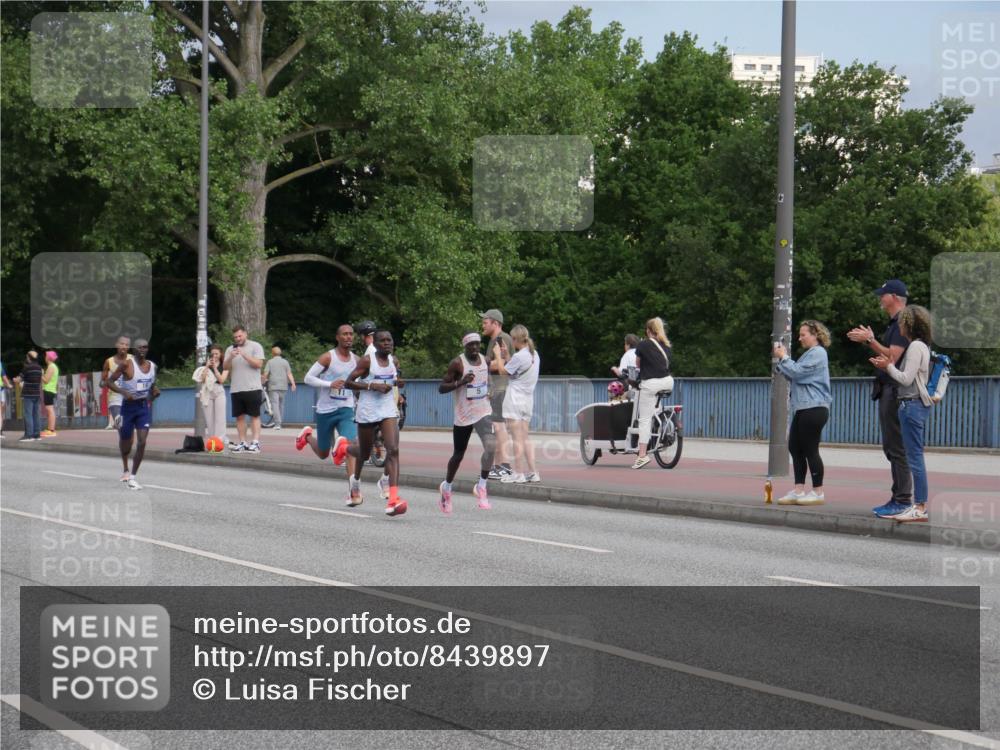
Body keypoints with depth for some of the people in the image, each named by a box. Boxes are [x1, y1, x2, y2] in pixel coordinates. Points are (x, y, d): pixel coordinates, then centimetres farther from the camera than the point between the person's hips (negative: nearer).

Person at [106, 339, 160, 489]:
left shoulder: (152, 366, 5)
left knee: (142, 442, -9)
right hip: (128, 406, -3)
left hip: (144, 406, 3)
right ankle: (125, 470, 38)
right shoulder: (127, 364, -11)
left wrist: (154, 393, 2)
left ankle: (132, 477, -2)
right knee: (126, 441, 9)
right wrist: (124, 392, -22)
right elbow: (110, 381, -10)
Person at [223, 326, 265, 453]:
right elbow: (225, 368, 6)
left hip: (252, 388, -4)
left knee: (255, 416, -4)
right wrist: (231, 357, -12)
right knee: (239, 416, 5)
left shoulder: (255, 346, 1)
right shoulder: (230, 349, 13)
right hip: (235, 389, 4)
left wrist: (244, 354, -17)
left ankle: (255, 442, -6)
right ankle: (242, 443, 8)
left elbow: (259, 364, -10)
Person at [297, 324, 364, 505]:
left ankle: (353, 491, -22)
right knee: (323, 454, 13)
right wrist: (330, 384, -24)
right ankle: (308, 435, 47)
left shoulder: (356, 360, 5)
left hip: (346, 410, 3)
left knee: (353, 447, -20)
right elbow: (308, 378, -13)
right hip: (326, 410, -3)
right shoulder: (328, 357, -11)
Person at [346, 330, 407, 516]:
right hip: (367, 412, -3)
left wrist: (398, 382, 2)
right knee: (364, 452, 13)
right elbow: (348, 382, -11)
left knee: (393, 450, -16)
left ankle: (393, 499, -26)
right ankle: (356, 479, 50)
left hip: (388, 411, 3)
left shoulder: (394, 361, 7)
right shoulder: (367, 361, -9)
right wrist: (372, 386, -20)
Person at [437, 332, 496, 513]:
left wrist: (489, 392, 10)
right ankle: (446, 487, 35)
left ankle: (481, 487, -8)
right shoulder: (457, 363, -12)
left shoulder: (485, 361, 5)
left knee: (491, 446, -21)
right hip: (463, 415, -3)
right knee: (458, 454, 10)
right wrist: (461, 382, -26)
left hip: (483, 412, 3)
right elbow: (441, 388, -14)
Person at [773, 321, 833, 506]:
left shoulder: (817, 353, -11)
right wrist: (782, 358, 11)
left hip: (814, 409, -10)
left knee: (810, 450, -7)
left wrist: (783, 357, -3)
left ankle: (818, 492, -1)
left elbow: (797, 372, -17)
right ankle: (799, 491, 10)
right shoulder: (810, 353, 22)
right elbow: (794, 375, 22)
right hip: (803, 409, 10)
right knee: (795, 448, 8)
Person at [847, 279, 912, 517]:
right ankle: (898, 499, 16)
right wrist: (867, 341, 15)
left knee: (896, 447, -10)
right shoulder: (894, 323, 19)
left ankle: (903, 500, -9)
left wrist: (870, 340, -14)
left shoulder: (903, 323, -13)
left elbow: (892, 357, -21)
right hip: (887, 390, 11)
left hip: (896, 392, -11)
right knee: (891, 447, 12)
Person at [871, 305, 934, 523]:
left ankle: (920, 508, -8)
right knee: (915, 457, 11)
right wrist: (887, 367, 10)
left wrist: (888, 366, -5)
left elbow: (906, 379, -17)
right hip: (915, 405, 10)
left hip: (913, 405, -10)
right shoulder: (920, 346, 17)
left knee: (914, 457, -9)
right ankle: (918, 504, 14)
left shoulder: (916, 347, -13)